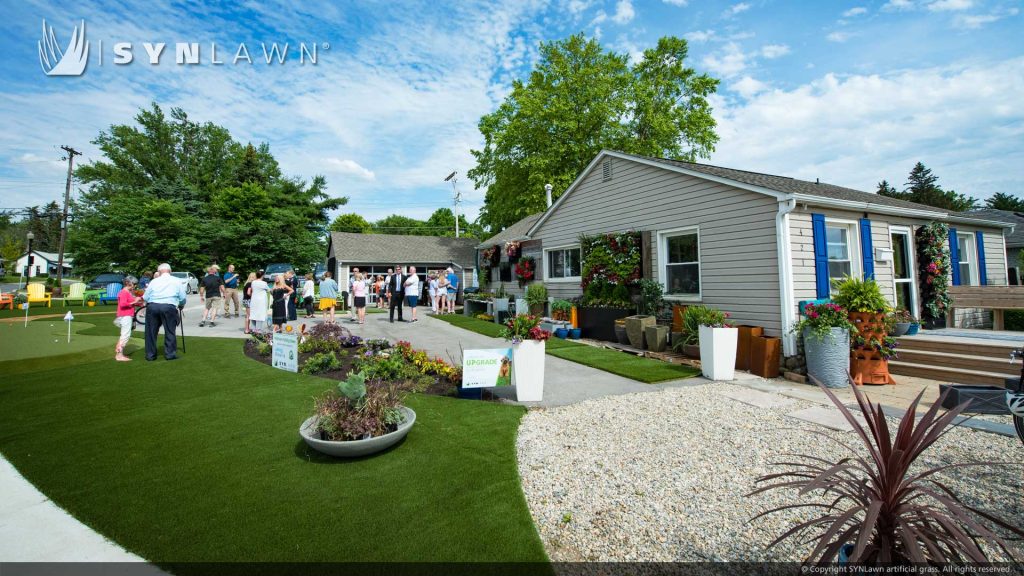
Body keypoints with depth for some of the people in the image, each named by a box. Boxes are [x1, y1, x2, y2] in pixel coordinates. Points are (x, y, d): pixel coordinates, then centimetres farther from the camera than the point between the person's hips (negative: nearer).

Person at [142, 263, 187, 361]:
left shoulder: (154, 281, 10)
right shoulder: (177, 281, 7)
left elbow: (145, 298, 9)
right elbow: (183, 298, 6)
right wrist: (180, 305, 25)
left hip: (152, 307, 2)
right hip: (169, 307, -2)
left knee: (151, 331, 12)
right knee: (170, 331, 5)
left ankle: (150, 355, 19)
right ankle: (170, 354, 7)